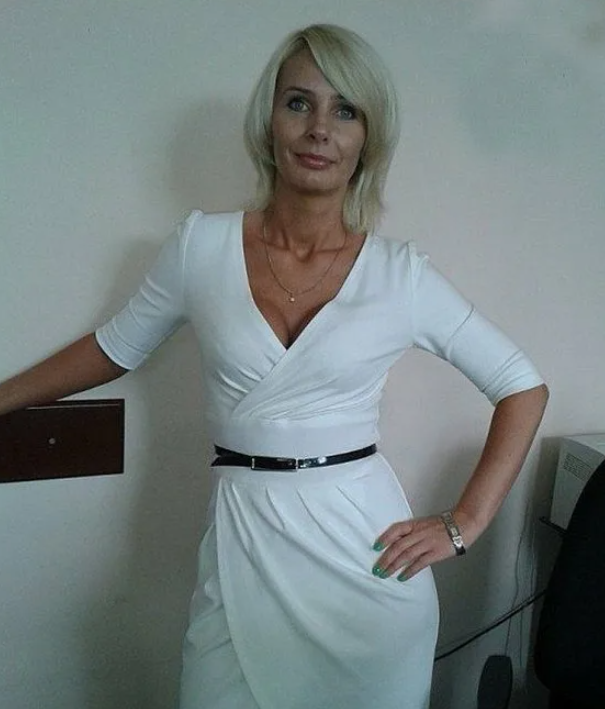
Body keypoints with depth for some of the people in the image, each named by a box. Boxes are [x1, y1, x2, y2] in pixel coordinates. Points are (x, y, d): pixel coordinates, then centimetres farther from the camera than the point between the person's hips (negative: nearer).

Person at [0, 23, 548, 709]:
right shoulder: (202, 245, -2)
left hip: (366, 539, 0)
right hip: (243, 544, 1)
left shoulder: (401, 273, -4)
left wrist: (463, 524, -3)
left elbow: (523, 388, 2)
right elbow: (116, 347, 12)